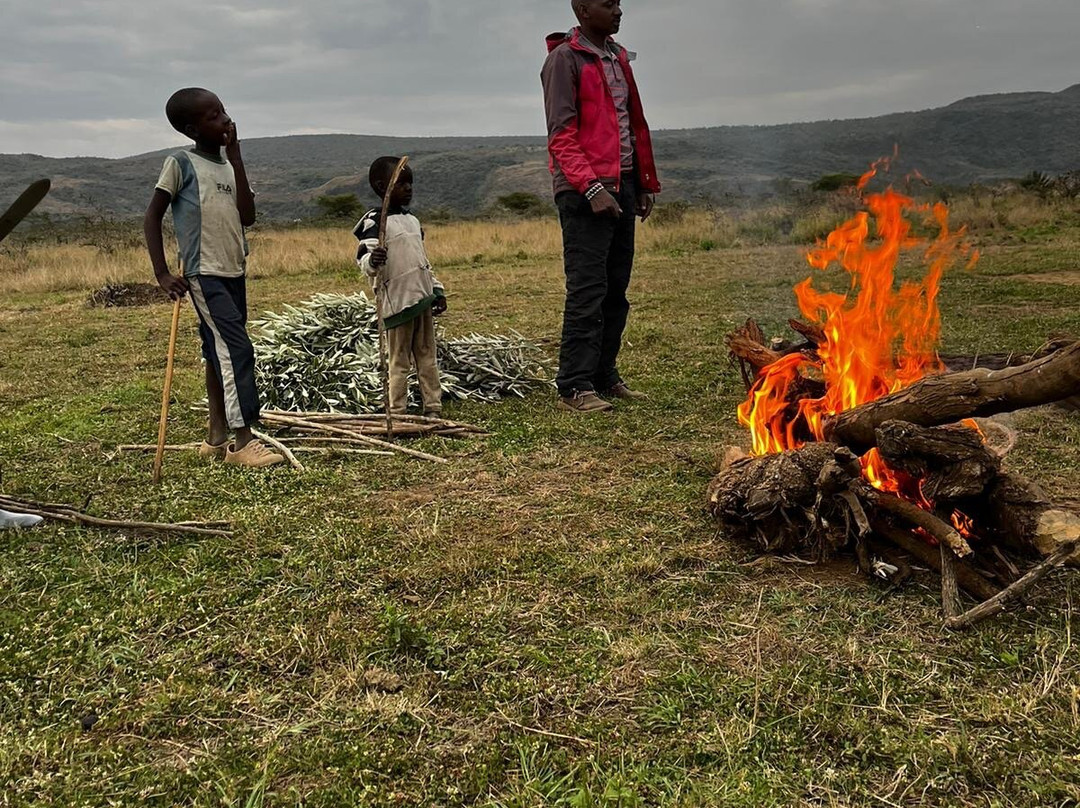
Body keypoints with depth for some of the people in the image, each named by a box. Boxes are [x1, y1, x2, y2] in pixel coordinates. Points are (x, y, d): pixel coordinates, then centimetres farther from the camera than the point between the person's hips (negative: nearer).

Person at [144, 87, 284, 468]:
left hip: (234, 273, 7)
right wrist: (162, 274, -12)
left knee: (220, 353, 11)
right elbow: (152, 217, -6)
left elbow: (248, 217, 0)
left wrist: (236, 160, -3)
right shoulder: (181, 163, -6)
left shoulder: (228, 165, 13)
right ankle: (243, 441, -13)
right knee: (236, 349, -15)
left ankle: (217, 438, 20)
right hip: (204, 275, -7)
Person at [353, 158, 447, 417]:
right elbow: (363, 258, -19)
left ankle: (433, 408, 17)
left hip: (423, 298, 7)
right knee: (399, 361, 0)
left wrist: (437, 290, 19)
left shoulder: (413, 220, 15)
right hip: (397, 301, -7)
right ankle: (397, 414, 7)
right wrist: (371, 261, -42)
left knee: (427, 357, 10)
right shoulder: (374, 222, -9)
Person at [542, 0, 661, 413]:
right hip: (584, 193, -8)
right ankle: (574, 387, -4)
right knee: (587, 291, -9)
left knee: (616, 291, 9)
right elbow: (560, 136, -13)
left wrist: (646, 183, 17)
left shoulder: (619, 57, 18)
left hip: (622, 188, 8)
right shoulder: (564, 58, -5)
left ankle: (604, 376, 18)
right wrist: (591, 188, -22)